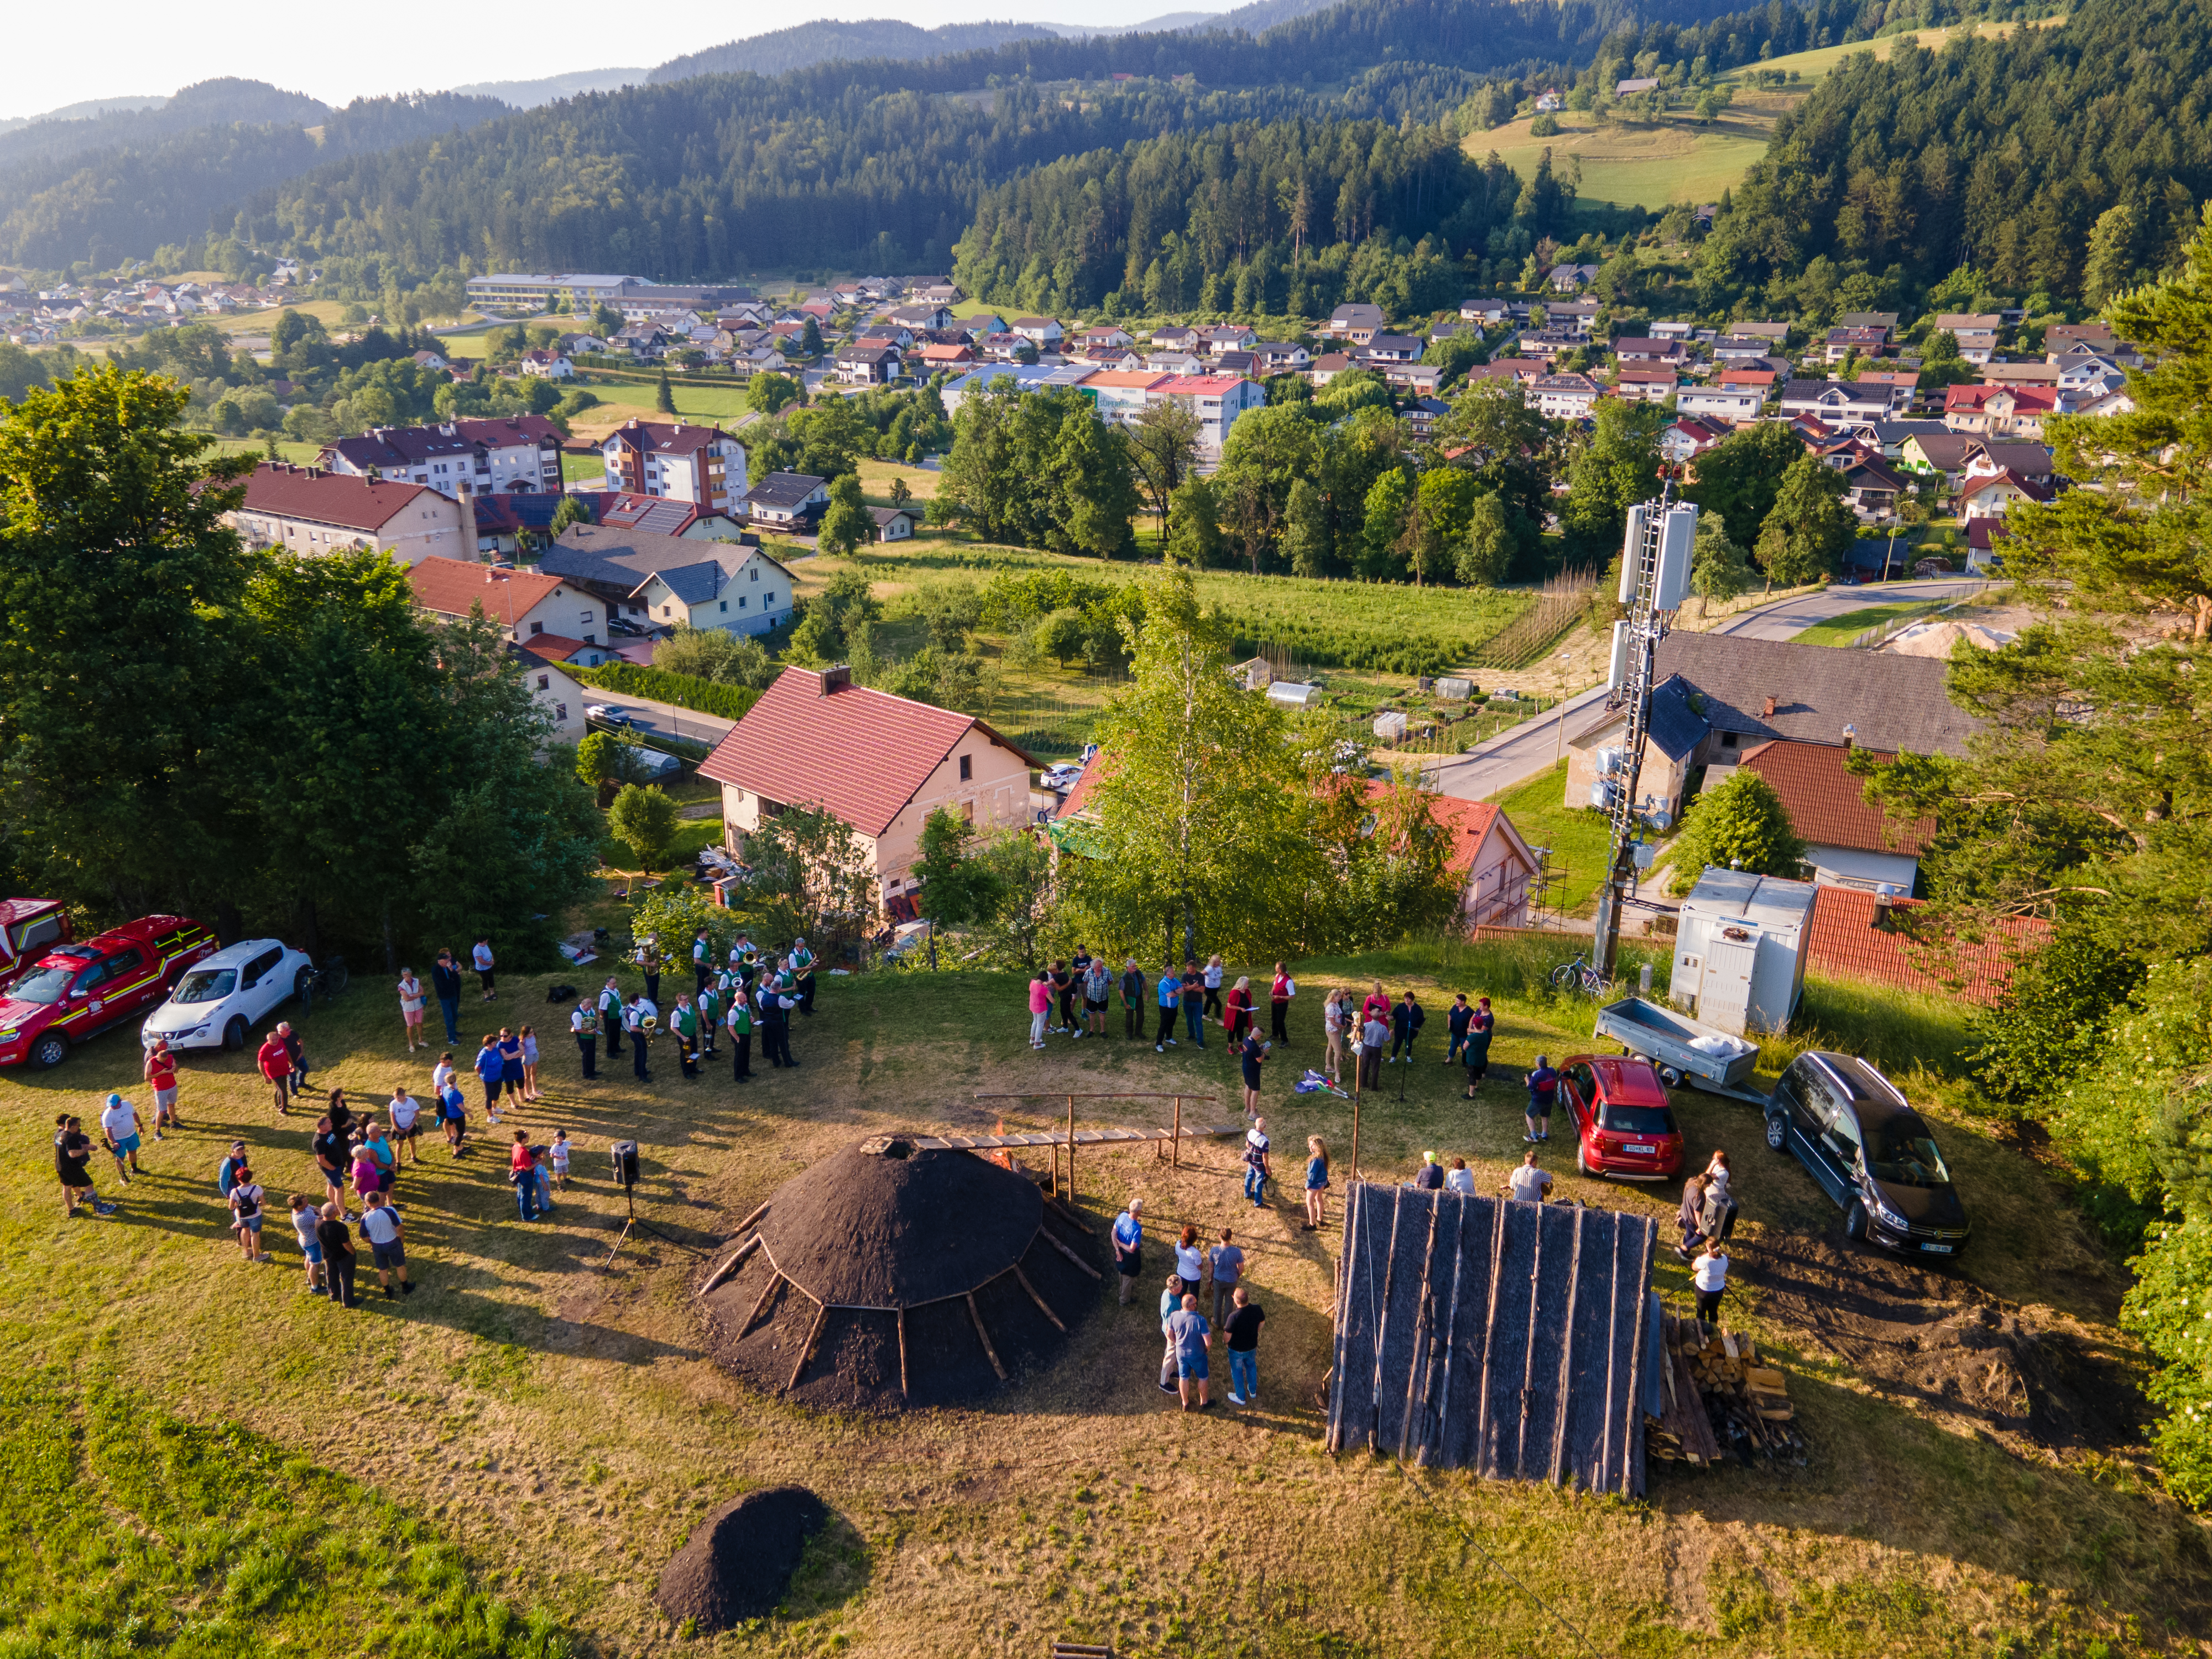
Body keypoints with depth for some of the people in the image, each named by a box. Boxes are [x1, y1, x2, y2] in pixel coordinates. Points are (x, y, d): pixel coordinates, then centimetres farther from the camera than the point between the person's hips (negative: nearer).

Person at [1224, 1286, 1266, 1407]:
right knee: (1251, 1366, 31)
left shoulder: (1234, 1316, -37)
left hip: (1237, 1349, -4)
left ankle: (1241, 1398, 40)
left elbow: (1228, 1336, -26)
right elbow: (1262, 1323, -3)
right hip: (1252, 1346, 4)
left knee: (1237, 1371, 21)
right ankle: (1253, 1391, 51)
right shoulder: (1257, 1309, -23)